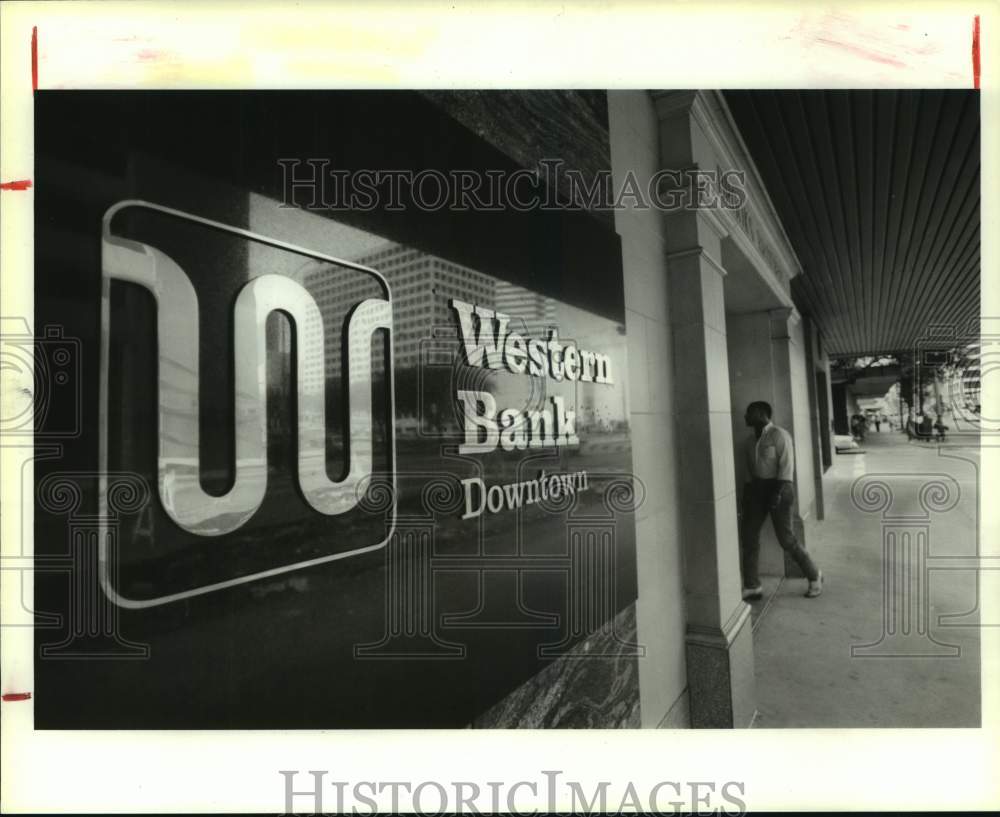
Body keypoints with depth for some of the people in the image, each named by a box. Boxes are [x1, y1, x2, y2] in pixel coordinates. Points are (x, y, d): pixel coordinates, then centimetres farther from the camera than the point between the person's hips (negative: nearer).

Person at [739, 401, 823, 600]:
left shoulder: (779, 435, -9)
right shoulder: (750, 440, 12)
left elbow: (786, 465, -15)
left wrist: (778, 492, -22)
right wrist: (747, 493, 9)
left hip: (777, 487, -7)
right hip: (756, 488, 7)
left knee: (786, 538, -1)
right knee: (749, 536, 1)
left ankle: (814, 576, 24)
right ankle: (752, 586, 9)